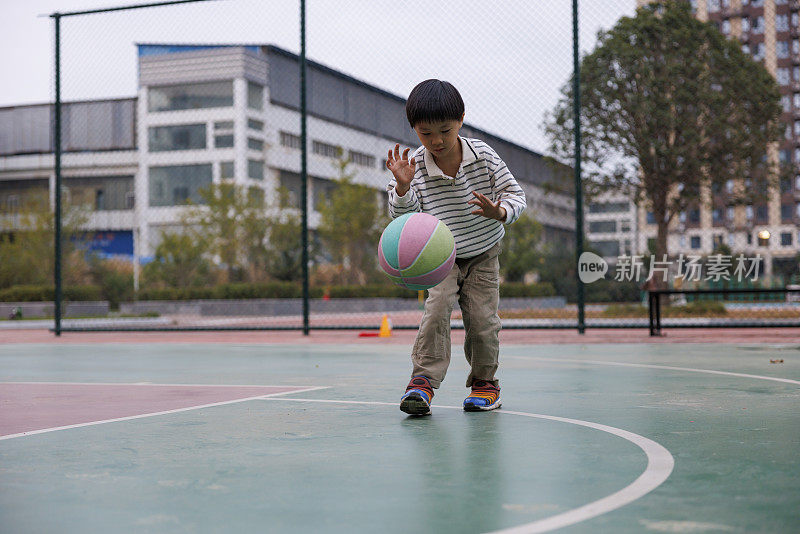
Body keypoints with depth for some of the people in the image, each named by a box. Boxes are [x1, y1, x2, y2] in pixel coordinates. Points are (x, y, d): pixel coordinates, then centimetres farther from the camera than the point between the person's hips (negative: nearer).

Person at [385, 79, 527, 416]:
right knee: (437, 308, -21)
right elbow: (403, 216, -21)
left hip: (483, 254, 1)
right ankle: (423, 381, -17)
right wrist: (402, 187, -39)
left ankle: (485, 381, 15)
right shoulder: (415, 166, -16)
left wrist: (499, 212, -31)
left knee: (482, 318, -6)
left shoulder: (482, 155, -14)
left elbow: (515, 194, -10)